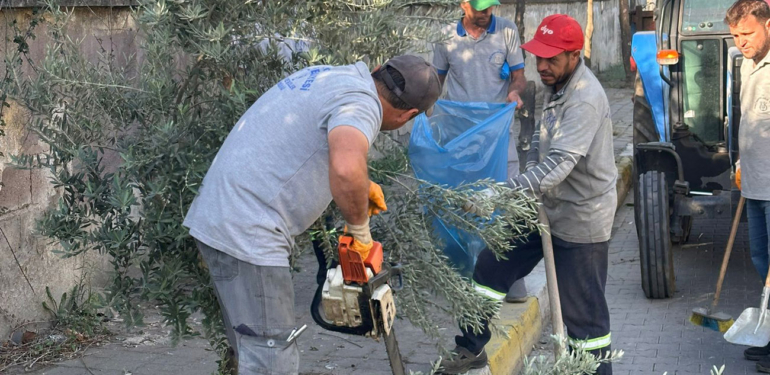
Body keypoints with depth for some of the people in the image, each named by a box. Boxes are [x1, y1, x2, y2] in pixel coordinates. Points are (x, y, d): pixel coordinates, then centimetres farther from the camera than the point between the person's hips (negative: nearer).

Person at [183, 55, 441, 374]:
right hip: (248, 233, -10)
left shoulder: (327, 75, 14)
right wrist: (360, 231, -16)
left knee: (253, 347, 20)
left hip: (215, 217, 10)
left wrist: (360, 186, 25)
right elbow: (346, 170, -35)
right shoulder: (361, 101, -13)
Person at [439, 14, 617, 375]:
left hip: (580, 220, -9)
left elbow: (558, 165, -37)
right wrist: (528, 177, 4)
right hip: (545, 207, 9)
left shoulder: (585, 101, -27)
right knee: (490, 267, 12)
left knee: (582, 311, 1)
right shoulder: (556, 85, 4)